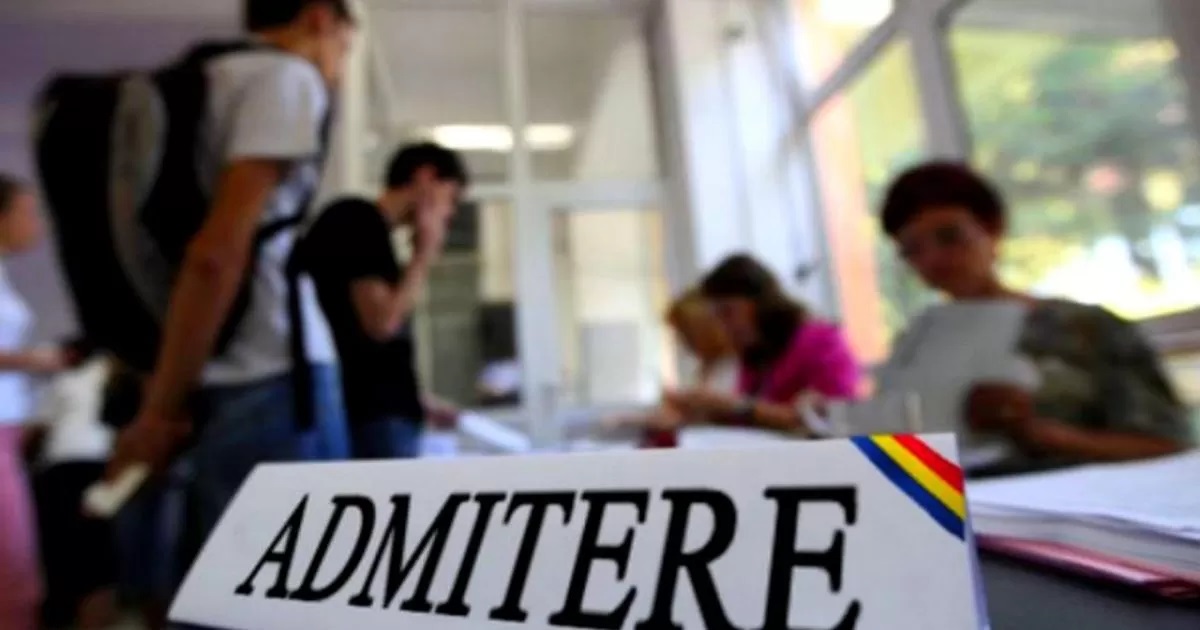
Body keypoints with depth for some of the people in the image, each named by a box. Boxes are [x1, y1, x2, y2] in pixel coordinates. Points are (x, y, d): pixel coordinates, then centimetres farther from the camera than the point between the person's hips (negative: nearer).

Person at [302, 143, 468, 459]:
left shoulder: (367, 227, 19)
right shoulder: (360, 220, -8)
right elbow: (382, 322, -18)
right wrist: (424, 255, -6)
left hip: (383, 414, 9)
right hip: (375, 419, -9)